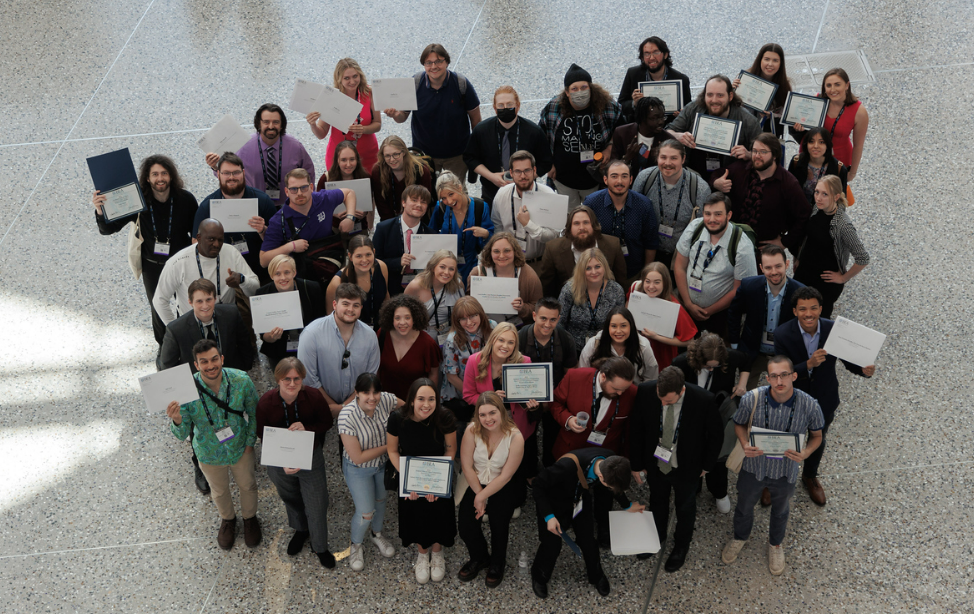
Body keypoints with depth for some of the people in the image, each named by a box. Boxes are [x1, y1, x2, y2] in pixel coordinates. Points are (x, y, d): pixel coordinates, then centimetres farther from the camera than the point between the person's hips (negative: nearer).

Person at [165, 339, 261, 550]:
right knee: (219, 490, 27)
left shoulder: (241, 381, -29)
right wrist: (176, 421, -46)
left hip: (240, 448, 1)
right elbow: (182, 435, -25)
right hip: (209, 454, 0)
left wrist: (250, 441, -5)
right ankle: (228, 520, 59)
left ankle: (250, 518, 58)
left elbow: (254, 412, -9)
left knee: (247, 485, 26)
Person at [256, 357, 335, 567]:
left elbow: (326, 422, -8)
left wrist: (307, 428, -29)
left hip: (311, 458, -1)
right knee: (291, 500, 27)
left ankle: (320, 547, 35)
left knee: (316, 505, 8)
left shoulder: (313, 396, -24)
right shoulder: (266, 403, -24)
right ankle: (301, 530, 58)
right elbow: (262, 436, -13)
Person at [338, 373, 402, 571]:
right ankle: (356, 545, 37)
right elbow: (358, 458, -30)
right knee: (366, 513, 5)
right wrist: (389, 446, -23)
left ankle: (377, 534, 55)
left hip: (384, 463, 4)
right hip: (358, 470, -4)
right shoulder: (347, 417, -36)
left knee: (381, 500, 25)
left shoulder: (386, 400, -27)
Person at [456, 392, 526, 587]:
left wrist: (482, 497, -16)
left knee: (499, 521, -13)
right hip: (475, 482, 1)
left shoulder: (515, 437, -20)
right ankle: (479, 558, 22)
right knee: (465, 524, -10)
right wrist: (479, 494, -13)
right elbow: (466, 466, -11)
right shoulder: (472, 430, -17)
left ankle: (497, 564, 18)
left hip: (502, 486, -1)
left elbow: (505, 476, -15)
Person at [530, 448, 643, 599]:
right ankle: (539, 577, 35)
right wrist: (548, 516, -32)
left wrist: (627, 505, 11)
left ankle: (596, 576, 37)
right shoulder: (569, 466, -44)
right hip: (555, 502, -4)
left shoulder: (611, 462, -26)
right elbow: (538, 485, -29)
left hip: (581, 500, 4)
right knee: (552, 543, 4)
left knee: (588, 540, 7)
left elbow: (616, 484, 1)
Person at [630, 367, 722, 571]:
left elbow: (716, 435, -14)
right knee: (657, 502, 29)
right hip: (655, 463, 2)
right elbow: (636, 429, -11)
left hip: (686, 468, -2)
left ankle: (681, 546, 54)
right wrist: (636, 464, -4)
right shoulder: (645, 391, -28)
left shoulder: (704, 400, -33)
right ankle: (657, 536, 58)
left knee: (685, 508, 25)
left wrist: (706, 465, -3)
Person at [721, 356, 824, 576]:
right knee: (744, 506, 27)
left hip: (785, 472, 0)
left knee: (780, 511, 29)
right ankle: (740, 537, 60)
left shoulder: (810, 406, -27)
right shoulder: (751, 399, -27)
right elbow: (739, 424, -6)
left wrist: (806, 453, -28)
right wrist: (745, 445, -25)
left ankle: (775, 544, 60)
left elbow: (816, 436, -8)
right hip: (753, 467, 0)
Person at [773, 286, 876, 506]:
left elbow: (848, 360, -13)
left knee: (818, 440, 28)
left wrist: (864, 370, -35)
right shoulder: (783, 334, -28)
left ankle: (810, 476, 58)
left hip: (824, 400, 2)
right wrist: (809, 364, -45)